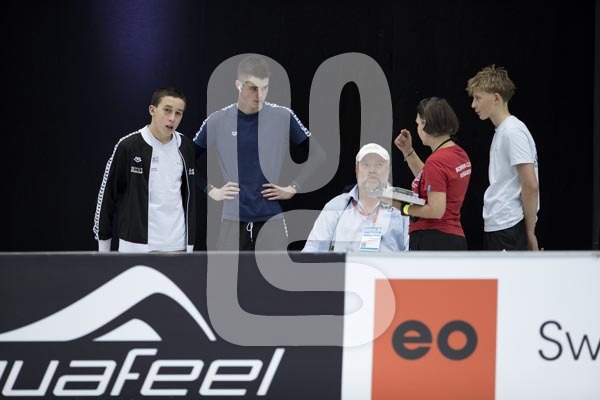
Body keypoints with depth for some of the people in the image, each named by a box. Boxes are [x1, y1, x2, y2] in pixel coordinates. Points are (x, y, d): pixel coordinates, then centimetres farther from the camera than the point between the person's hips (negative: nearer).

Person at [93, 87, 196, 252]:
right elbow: (107, 193, -2)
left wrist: (189, 244, 12)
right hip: (136, 246, -4)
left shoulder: (185, 147, 4)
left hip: (175, 245, 4)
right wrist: (103, 245, 0)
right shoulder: (128, 146, -9)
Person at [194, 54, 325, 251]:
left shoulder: (283, 118, 0)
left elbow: (317, 154, 7)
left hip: (272, 219, -1)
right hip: (233, 220, 1)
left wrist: (293, 187, 0)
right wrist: (211, 190, 3)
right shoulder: (217, 121, 1)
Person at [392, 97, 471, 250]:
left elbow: (436, 210, -21)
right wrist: (408, 152, 24)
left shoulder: (437, 161, -17)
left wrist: (403, 207, -10)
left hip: (432, 241, -10)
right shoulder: (459, 154, 12)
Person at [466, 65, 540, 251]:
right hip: (494, 228, 10)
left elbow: (531, 186, -19)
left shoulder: (513, 132, -14)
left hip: (508, 228, -10)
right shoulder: (501, 132, 17)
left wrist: (529, 232, -14)